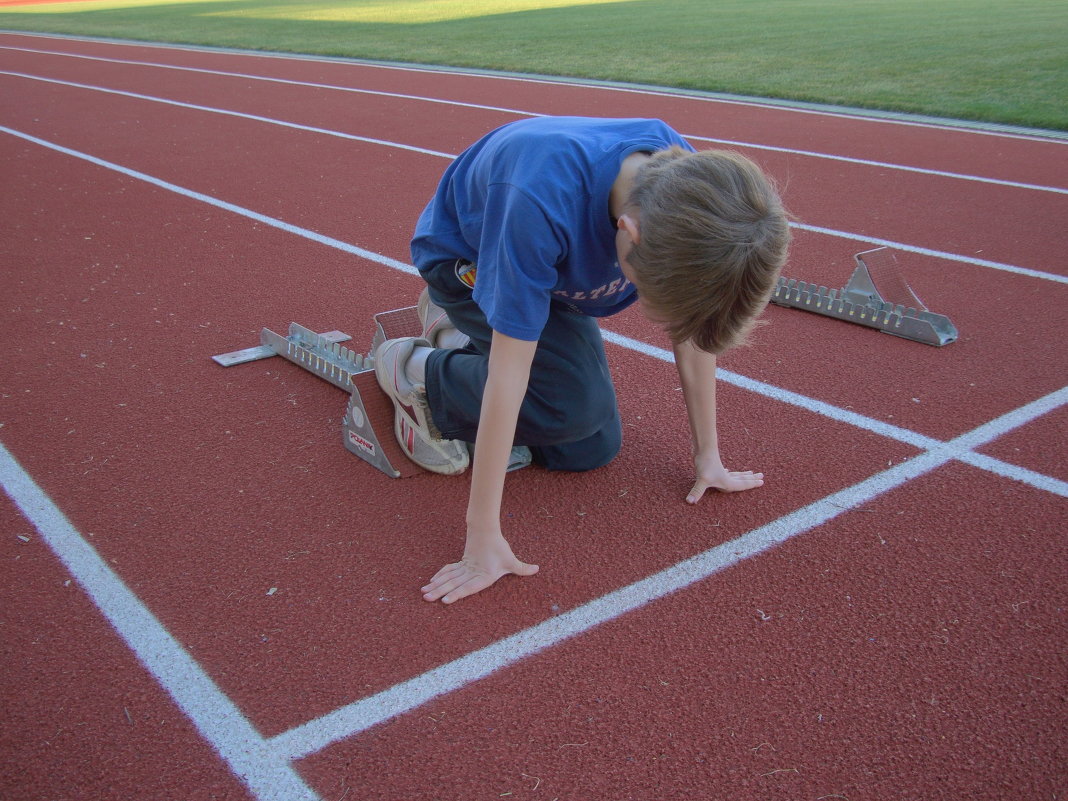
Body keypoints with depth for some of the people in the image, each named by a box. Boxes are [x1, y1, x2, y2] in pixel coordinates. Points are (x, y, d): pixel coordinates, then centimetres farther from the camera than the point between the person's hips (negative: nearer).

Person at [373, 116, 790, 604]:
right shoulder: (541, 203, -46)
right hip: (464, 257, -5)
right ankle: (417, 371, -3)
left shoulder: (683, 185, -28)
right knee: (578, 404, -26)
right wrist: (483, 539, -36)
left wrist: (707, 456, -7)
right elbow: (508, 373, -41)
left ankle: (463, 333, 17)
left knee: (594, 449, -1)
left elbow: (694, 329, -14)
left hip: (548, 264, 6)